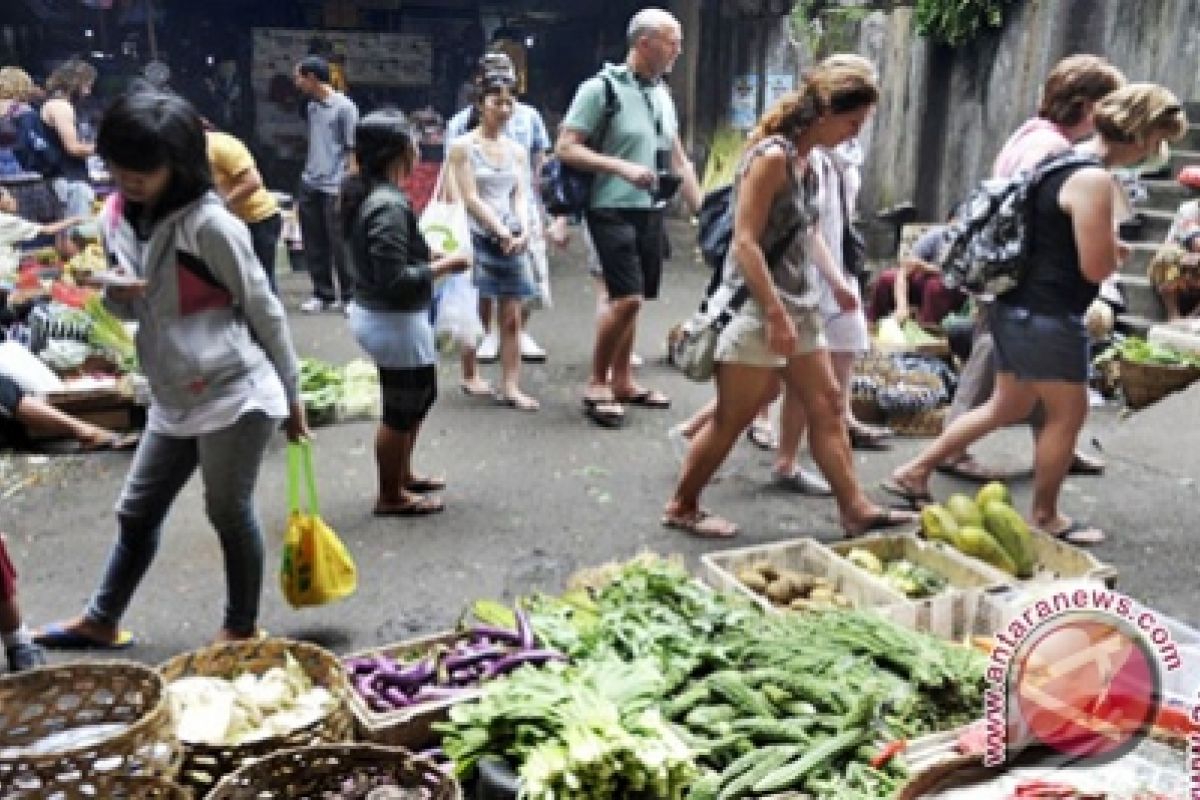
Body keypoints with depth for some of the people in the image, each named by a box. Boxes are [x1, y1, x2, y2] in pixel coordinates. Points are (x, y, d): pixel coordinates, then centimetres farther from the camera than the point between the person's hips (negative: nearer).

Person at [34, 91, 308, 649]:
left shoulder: (209, 224, -17)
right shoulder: (114, 217, 5)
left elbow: (264, 312, -10)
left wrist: (292, 396, -4)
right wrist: (116, 297, -8)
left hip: (235, 393, -7)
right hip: (172, 399, 7)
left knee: (230, 513, 7)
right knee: (136, 511, 18)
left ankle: (242, 629, 27)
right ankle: (101, 621, 37)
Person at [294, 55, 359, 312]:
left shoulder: (344, 107, -9)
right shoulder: (311, 106, 12)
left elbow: (353, 150, -10)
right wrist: (308, 176, 16)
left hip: (334, 187, -7)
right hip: (309, 185, 7)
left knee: (339, 244, -1)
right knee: (314, 244, 9)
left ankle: (348, 295, 10)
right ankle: (322, 293, 19)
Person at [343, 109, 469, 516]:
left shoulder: (362, 192, 5)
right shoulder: (389, 205, -25)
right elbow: (396, 279, -28)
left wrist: (429, 255, 7)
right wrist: (444, 266, -16)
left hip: (372, 312, 10)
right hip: (396, 321, -10)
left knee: (419, 396, 25)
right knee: (401, 411, 6)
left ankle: (402, 474, 40)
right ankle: (391, 496, 22)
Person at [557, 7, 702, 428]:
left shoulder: (662, 94, 13)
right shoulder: (600, 88, -9)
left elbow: (678, 159, 19)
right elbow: (565, 148, -12)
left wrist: (701, 211, 13)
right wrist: (622, 167, -22)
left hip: (651, 211, 7)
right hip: (613, 210, -7)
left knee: (631, 300, 11)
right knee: (627, 298, -14)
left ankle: (622, 380, 23)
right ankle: (597, 384, 1)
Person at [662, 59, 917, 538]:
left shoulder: (806, 159, 10)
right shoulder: (772, 156, -17)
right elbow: (744, 242, -22)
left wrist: (837, 282, 10)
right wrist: (776, 315, -24)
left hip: (798, 306, 9)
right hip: (758, 309, -9)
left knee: (827, 406, 10)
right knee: (732, 419, 1)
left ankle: (855, 508, 18)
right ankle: (681, 508, 16)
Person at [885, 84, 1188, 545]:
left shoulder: (1065, 163, 13)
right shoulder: (1093, 179, -19)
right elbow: (1096, 268, -21)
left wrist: (1107, 245, 12)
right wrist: (1116, 251, 0)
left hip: (1019, 307, 10)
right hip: (1046, 316, -10)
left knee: (1009, 407, 20)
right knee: (1068, 414, 5)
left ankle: (914, 472, 23)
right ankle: (1044, 517, 20)